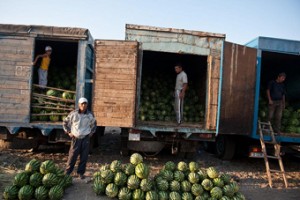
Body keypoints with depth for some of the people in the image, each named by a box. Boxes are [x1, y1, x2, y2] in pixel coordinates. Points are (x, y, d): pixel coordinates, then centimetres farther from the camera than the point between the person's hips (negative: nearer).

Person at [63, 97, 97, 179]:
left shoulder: (90, 115, 2)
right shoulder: (73, 114, -4)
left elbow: (94, 124, 20)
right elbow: (65, 123, 8)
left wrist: (92, 132, 10)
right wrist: (68, 132, 2)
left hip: (86, 138, 2)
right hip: (76, 138, -2)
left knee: (84, 156, 5)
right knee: (72, 155, 1)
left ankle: (81, 172, 20)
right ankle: (68, 172, 17)